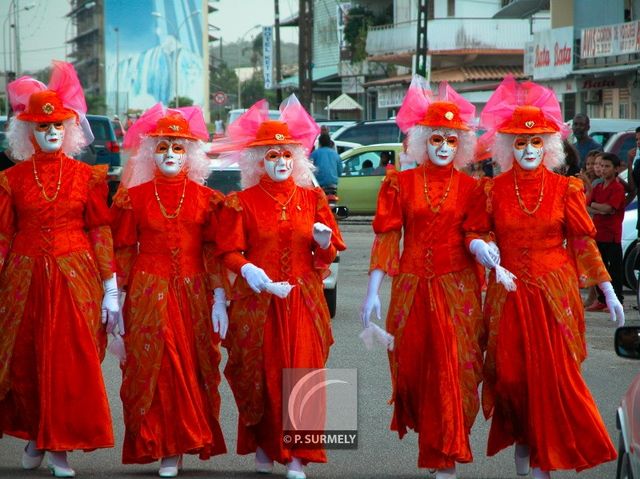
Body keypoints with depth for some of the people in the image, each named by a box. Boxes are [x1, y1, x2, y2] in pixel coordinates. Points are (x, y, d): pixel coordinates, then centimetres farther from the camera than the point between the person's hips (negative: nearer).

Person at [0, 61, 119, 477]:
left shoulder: (86, 177, 4)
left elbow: (101, 234, 3)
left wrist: (111, 289, -2)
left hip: (75, 278, 0)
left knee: (72, 362, -3)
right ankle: (34, 436, 23)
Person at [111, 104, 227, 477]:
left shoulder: (206, 199, 5)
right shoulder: (133, 197, 4)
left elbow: (214, 252, 4)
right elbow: (123, 251, 5)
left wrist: (219, 300, -2)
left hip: (193, 292, 1)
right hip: (147, 296, -1)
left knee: (193, 369, 0)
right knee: (153, 368, -4)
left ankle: (181, 444, 9)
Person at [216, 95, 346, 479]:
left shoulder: (312, 199, 9)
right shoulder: (242, 202, 3)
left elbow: (328, 255, 11)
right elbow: (230, 251, 0)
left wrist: (323, 242, -11)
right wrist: (247, 269, -19)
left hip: (303, 299, 1)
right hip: (258, 299, -1)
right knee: (261, 373, 0)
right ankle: (263, 447, 15)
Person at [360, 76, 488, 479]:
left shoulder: (470, 188, 3)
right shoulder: (400, 184, 3)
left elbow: (475, 234, 4)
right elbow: (387, 237, 0)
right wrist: (373, 292, -4)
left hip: (456, 290, -1)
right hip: (412, 289, 1)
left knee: (452, 371, -3)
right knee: (411, 367, 7)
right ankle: (424, 427, 33)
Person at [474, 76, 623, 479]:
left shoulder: (565, 189, 1)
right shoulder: (493, 190, 2)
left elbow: (584, 243, 3)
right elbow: (477, 232, 10)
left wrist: (608, 291, 2)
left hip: (555, 294, 0)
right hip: (509, 294, 1)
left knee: (553, 373, -4)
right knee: (511, 374, -1)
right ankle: (523, 437, 26)